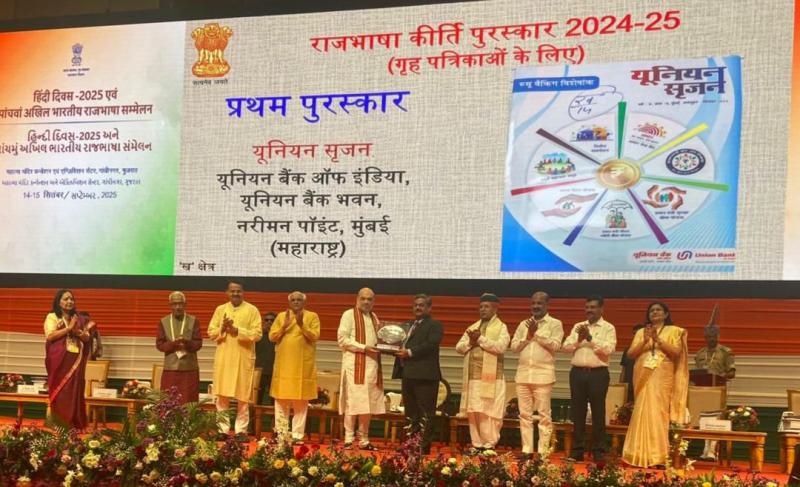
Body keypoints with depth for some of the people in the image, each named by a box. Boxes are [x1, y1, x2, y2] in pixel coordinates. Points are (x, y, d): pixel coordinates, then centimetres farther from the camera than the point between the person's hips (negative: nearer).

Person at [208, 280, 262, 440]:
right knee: (222, 395, 3)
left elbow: (257, 333, -8)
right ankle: (223, 429, 9)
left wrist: (237, 330, -18)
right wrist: (222, 328, -13)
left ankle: (241, 430, 5)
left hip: (243, 358, -3)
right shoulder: (220, 309, 10)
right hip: (223, 358, 3)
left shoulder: (252, 310, 0)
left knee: (242, 396, 0)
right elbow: (211, 332, 7)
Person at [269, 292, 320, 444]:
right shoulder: (281, 316, 10)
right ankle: (281, 433, 8)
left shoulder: (312, 316, 4)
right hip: (284, 363, 2)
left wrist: (301, 324, -20)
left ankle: (297, 434, 1)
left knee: (301, 400, -2)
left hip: (303, 364, -2)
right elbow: (272, 337, 3)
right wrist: (284, 326, -12)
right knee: (281, 399, 2)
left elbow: (315, 336, -8)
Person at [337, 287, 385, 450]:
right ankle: (349, 439, -4)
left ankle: (364, 440, 9)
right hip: (355, 363, -6)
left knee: (368, 403, 5)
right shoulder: (349, 314, -2)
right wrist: (363, 348, -17)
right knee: (353, 402, -8)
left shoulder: (374, 317, 18)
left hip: (372, 364, 6)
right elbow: (342, 338, -10)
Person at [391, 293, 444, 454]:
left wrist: (410, 352, -20)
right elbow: (400, 344, 22)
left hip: (424, 375, -8)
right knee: (410, 413, 13)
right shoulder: (406, 325, 23)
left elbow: (430, 344, -15)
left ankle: (424, 447, -6)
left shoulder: (435, 325, -1)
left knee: (425, 414, -6)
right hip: (407, 374, 8)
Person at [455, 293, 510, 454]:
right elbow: (459, 347, 13)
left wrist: (480, 339, -14)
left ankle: (489, 445, 0)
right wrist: (470, 342, -6)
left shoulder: (501, 327, 2)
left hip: (491, 377, -5)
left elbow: (500, 347, -15)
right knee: (473, 412, 5)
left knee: (488, 413, -6)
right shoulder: (472, 327, 19)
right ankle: (477, 444, 11)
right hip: (472, 376, 6)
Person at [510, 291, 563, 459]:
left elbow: (555, 345, -11)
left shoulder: (555, 324, 2)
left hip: (543, 374, -5)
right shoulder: (523, 324, 15)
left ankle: (543, 451, 0)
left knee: (544, 414, -3)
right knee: (525, 414, 6)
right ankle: (527, 450, 11)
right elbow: (514, 346, 8)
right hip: (523, 373, 5)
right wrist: (528, 336, -5)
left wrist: (537, 333, -10)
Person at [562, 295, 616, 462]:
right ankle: (577, 450, 13)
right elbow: (566, 347, 4)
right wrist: (578, 340, -13)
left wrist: (590, 338, -17)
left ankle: (598, 451, 7)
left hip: (598, 373, -4)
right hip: (578, 372, 4)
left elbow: (608, 349, -13)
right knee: (577, 412, 6)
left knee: (598, 412, 1)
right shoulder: (578, 326, 13)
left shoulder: (608, 328, 1)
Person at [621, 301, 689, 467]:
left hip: (662, 378, -2)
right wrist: (645, 341, -9)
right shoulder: (641, 332, 15)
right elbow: (631, 354, 5)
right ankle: (642, 455, 0)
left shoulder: (673, 331, 8)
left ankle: (658, 456, -7)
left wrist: (658, 339, -13)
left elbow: (676, 352, -5)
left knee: (658, 413, -8)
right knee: (643, 413, -2)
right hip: (643, 377, 3)